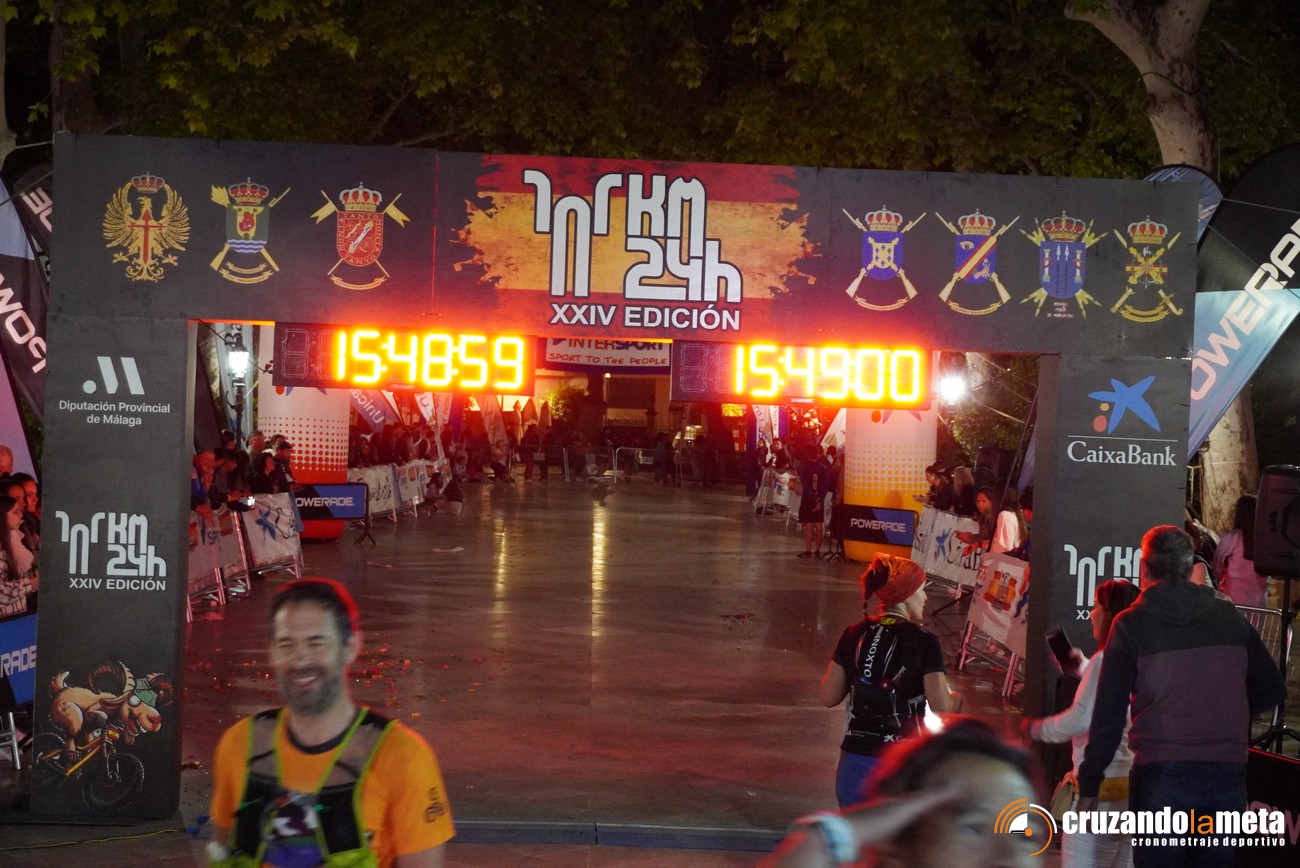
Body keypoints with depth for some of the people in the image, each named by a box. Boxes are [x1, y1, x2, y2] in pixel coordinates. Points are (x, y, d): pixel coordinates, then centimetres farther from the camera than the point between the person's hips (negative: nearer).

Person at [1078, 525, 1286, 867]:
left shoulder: (1131, 625, -4)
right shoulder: (1231, 618, 7)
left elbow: (1109, 714, -7)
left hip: (1161, 775, -3)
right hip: (1227, 774, 3)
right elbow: (1272, 689, 12)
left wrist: (1089, 786, -2)